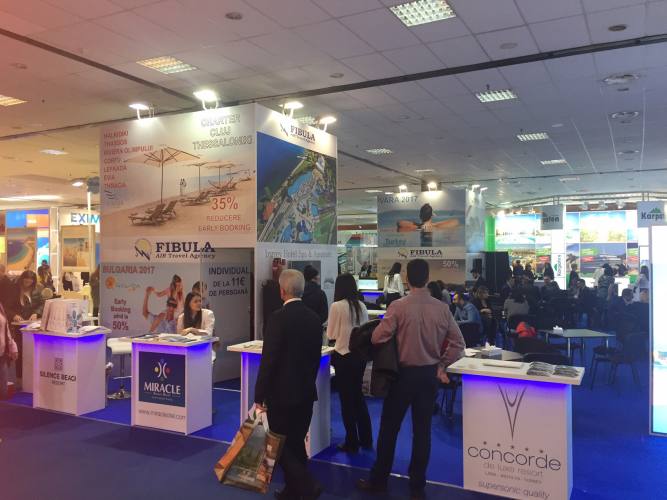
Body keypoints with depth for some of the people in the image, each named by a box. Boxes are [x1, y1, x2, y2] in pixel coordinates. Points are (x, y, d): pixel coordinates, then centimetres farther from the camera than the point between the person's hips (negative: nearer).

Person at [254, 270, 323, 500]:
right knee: (296, 443, 18)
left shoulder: (278, 317, -18)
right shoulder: (314, 318, 2)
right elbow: (316, 357, 10)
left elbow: (268, 359, -18)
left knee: (281, 445, 6)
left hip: (281, 393, -7)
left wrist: (260, 395, -10)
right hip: (306, 392, 7)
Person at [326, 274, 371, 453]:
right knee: (358, 396, 19)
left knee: (347, 399, 7)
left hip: (344, 356, -5)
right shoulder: (362, 306, 2)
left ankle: (352, 443, 15)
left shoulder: (337, 306, -13)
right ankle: (366, 439, 27)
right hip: (361, 355, 5)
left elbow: (331, 335, -4)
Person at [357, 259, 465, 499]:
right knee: (422, 430, 12)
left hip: (403, 373, -3)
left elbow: (377, 338, -14)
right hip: (430, 375, 3)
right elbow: (458, 344, -1)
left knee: (389, 428, 11)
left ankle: (378, 480, 23)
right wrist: (441, 365, 9)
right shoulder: (442, 308, -5)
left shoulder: (398, 307, -16)